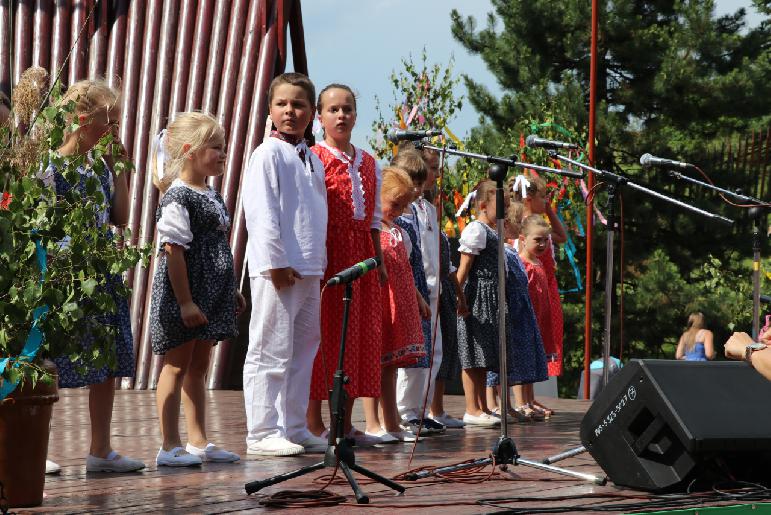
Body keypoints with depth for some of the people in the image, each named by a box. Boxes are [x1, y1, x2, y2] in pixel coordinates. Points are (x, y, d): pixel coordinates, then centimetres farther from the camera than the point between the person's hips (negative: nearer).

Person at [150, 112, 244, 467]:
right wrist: (185, 301, -23)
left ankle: (198, 442, 19)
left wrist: (231, 291, 20)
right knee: (177, 366, -3)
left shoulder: (211, 196, 14)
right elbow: (173, 251, -20)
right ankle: (170, 446, 2)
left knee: (198, 367, 13)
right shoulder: (177, 198, -15)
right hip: (183, 294, -9)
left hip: (209, 295, 9)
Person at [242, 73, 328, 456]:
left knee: (304, 350, 12)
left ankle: (294, 428, 19)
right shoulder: (268, 154, -6)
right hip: (277, 268, -8)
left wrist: (321, 263, 15)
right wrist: (276, 262, -18)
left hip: (309, 268, 8)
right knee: (271, 351, -5)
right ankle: (262, 433, -1)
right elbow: (262, 213, -13)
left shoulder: (313, 160, 17)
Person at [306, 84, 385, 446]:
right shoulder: (313, 159, -3)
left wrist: (379, 260, 13)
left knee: (358, 334, 6)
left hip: (361, 254, 7)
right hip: (326, 252, -7)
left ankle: (345, 422, 12)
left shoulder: (369, 164, 16)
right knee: (323, 333, -6)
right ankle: (314, 423, -2)